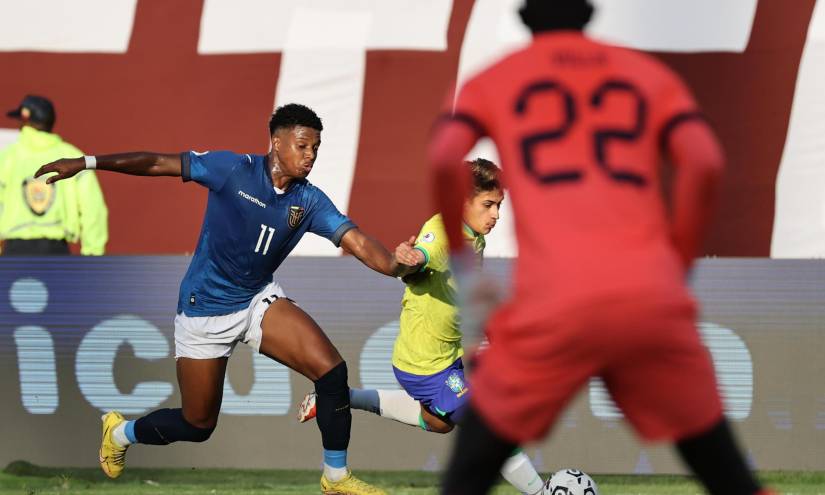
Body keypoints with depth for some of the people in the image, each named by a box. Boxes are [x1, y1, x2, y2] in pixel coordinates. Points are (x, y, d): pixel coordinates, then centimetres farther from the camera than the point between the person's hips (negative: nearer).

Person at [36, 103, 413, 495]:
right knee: (198, 426, 5)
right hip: (205, 311, -4)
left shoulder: (309, 201, -7)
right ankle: (120, 433, 37)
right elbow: (159, 164, -14)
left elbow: (356, 242, -19)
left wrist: (398, 268, -39)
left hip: (259, 301, 4)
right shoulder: (234, 169, -17)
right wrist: (87, 163, -17)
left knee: (332, 371, -18)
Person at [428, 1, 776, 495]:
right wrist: (678, 267, 12)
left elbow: (445, 159, -1)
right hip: (655, 300, 1)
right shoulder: (651, 73, 21)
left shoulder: (493, 80, 18)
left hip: (552, 305, -1)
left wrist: (458, 257, 12)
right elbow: (705, 163, 4)